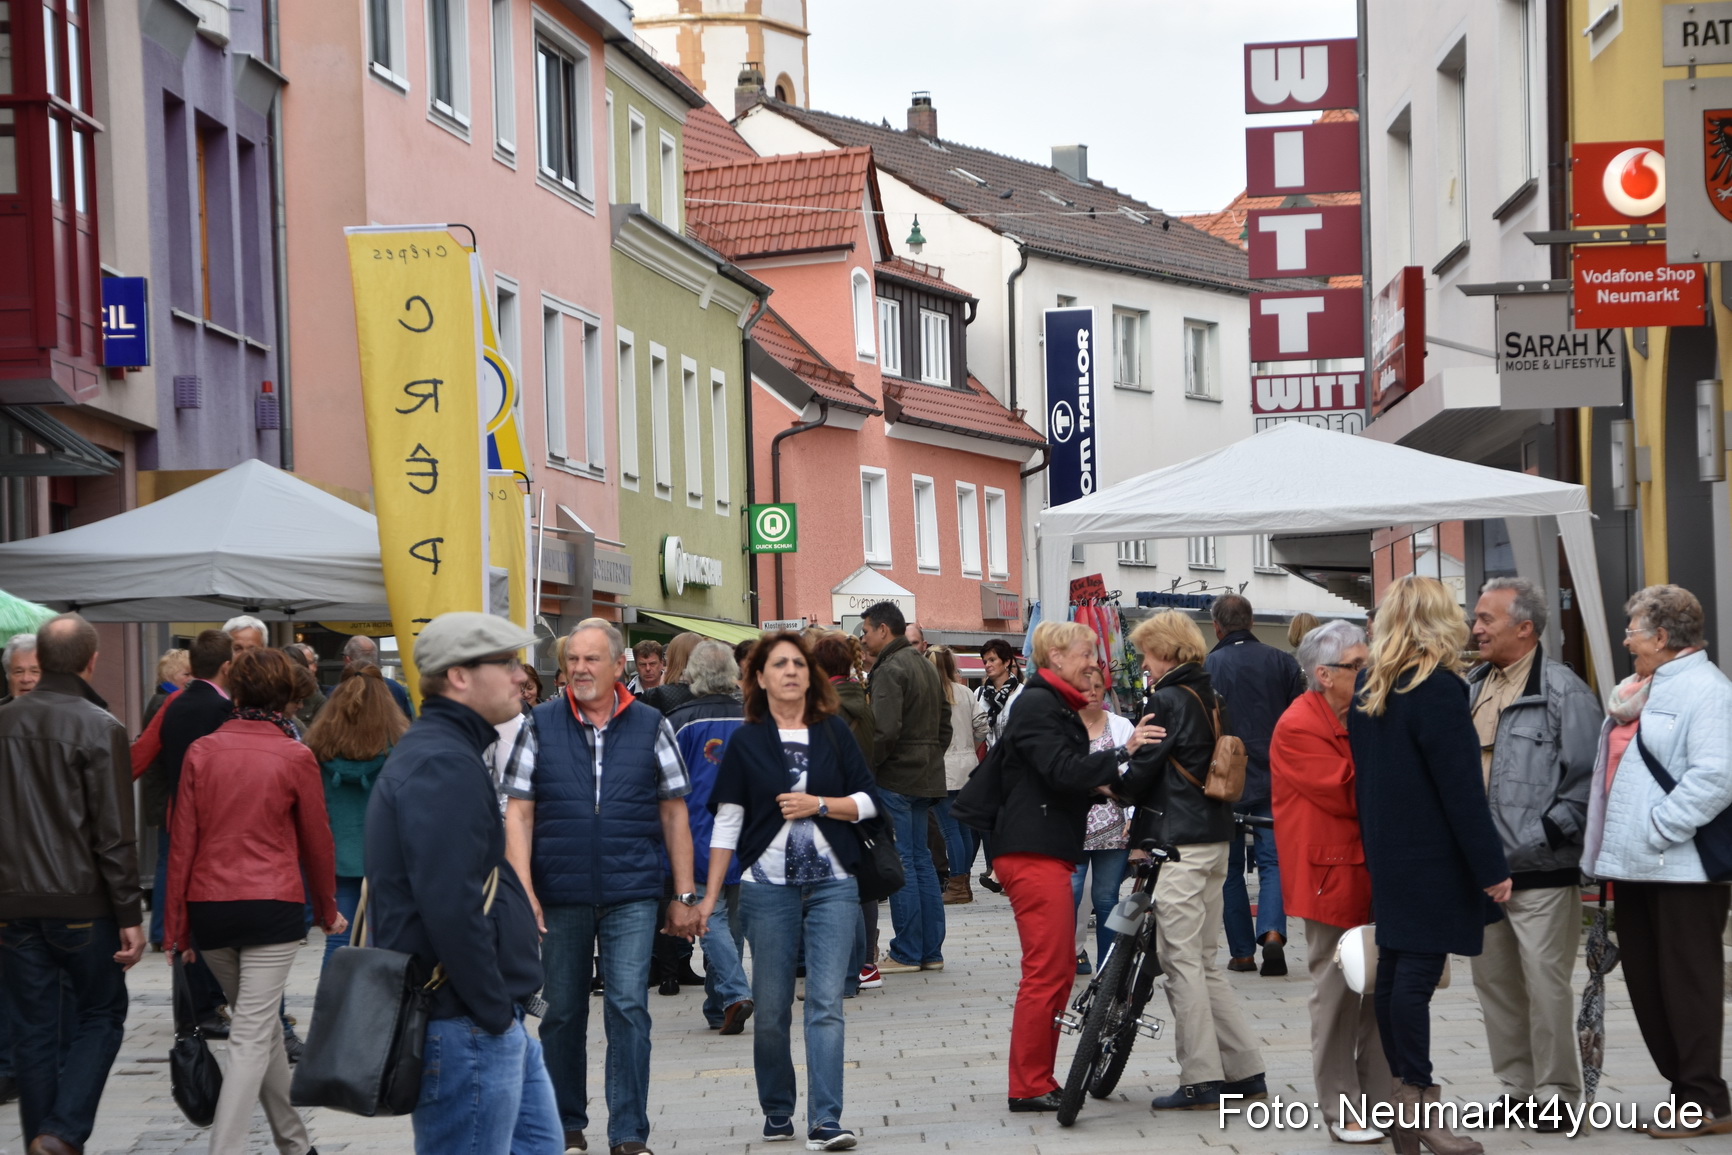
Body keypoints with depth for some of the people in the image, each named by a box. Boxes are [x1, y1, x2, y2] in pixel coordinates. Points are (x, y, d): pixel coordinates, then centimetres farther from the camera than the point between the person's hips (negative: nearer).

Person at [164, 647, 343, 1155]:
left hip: (209, 906, 4)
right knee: (252, 1037, -4)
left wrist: (176, 927, 7)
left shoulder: (201, 752, 1)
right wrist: (328, 911, 21)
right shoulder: (295, 757, -4)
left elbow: (183, 843, 2)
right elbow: (317, 842, 5)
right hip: (272, 907, -4)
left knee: (262, 1024, 20)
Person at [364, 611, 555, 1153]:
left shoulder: (439, 752, 18)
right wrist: (492, 1011, -19)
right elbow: (451, 906, -26)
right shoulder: (443, 766, -18)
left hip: (498, 1023, 11)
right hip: (466, 1028, -11)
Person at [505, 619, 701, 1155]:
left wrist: (684, 895, 5)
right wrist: (523, 892, -8)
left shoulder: (651, 727, 4)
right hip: (560, 897, 1)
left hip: (631, 895, -1)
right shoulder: (538, 726, 2)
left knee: (628, 1009, -7)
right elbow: (518, 814, 1)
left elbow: (674, 813, 8)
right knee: (562, 1012, 10)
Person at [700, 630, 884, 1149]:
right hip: (768, 887, 0)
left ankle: (825, 1122, -11)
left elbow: (868, 800, 6)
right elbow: (728, 821, 4)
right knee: (771, 1008, 4)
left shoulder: (834, 732, 7)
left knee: (826, 1003, -8)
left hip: (832, 886, 0)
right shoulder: (746, 742, 4)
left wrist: (819, 804, -10)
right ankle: (777, 1113, 20)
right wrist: (710, 896, 2)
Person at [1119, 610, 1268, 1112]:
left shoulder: (1166, 700, -12)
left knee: (1182, 961, -4)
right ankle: (1246, 1071, 13)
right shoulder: (1212, 699, 13)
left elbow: (1142, 771, -13)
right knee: (1203, 962, 14)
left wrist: (1113, 786, 10)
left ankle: (1200, 1081, -3)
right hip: (1215, 839, 9)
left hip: (1176, 844, -9)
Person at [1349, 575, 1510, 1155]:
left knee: (1394, 969, 9)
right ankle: (1418, 1105, -6)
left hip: (1388, 853, 8)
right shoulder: (1439, 689, -15)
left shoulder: (1369, 691, 9)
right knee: (1418, 973, -8)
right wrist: (1492, 867, -14)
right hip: (1433, 857, -8)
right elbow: (1461, 789, -17)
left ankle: (1403, 1092, 13)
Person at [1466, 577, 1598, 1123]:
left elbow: (1587, 776, -11)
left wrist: (1549, 834, -15)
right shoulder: (1470, 690, 14)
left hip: (1541, 871, -8)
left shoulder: (1563, 691, -9)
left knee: (1545, 982, -4)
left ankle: (1555, 1092, 5)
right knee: (1494, 980, 13)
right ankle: (1516, 1086, 23)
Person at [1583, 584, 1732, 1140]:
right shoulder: (1639, 691, 17)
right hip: (1634, 865, 9)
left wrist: (1657, 830, -22)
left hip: (1681, 866, -9)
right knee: (1646, 983, 11)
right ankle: (1685, 1087, 18)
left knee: (1686, 982, -4)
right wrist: (1608, 846, 16)